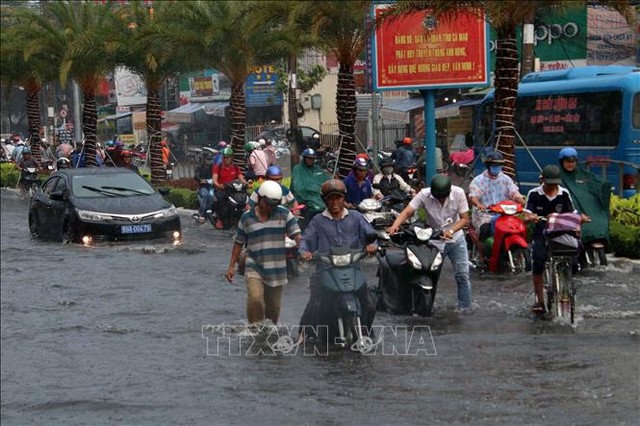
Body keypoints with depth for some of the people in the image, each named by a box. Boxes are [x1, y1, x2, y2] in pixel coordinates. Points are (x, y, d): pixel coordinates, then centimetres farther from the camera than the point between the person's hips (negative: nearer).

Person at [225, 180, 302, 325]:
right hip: (254, 268, -1)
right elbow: (238, 243, 8)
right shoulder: (247, 217, 0)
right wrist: (231, 266, 6)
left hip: (277, 269, 2)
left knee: (273, 306, 10)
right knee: (255, 299, -23)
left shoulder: (284, 214, 0)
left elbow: (296, 234, -7)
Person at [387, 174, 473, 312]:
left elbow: (464, 218, -14)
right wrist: (394, 226, -45)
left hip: (456, 239, 1)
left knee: (462, 275, -1)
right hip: (433, 240, -1)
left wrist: (451, 230, -32)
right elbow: (407, 212, -26)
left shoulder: (458, 193, -17)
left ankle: (464, 308, 9)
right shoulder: (424, 195, -20)